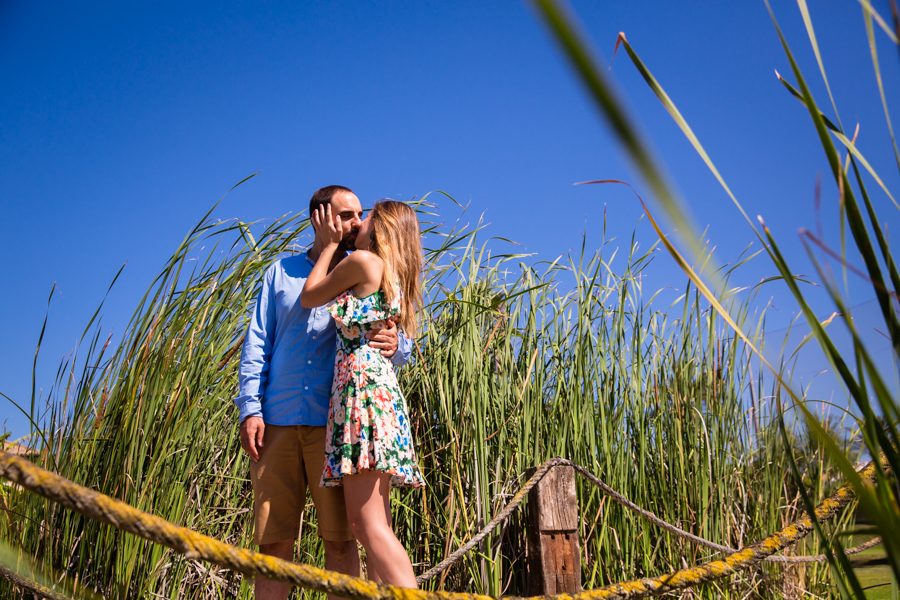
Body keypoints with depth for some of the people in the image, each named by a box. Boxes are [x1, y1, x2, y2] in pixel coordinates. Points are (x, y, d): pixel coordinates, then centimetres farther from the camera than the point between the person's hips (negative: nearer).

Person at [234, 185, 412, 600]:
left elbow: (404, 345, 7)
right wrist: (250, 407, -1)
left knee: (340, 538, -3)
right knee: (273, 539, 1)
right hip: (278, 421, 1)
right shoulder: (281, 271, 17)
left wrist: (394, 345, -18)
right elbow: (257, 344, 12)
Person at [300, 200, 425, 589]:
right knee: (373, 523, 6)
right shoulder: (397, 278, 23)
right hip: (382, 383, 10)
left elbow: (309, 297, 10)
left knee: (367, 523, -15)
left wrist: (330, 244, 19)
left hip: (361, 379, -10)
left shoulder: (363, 260, -2)